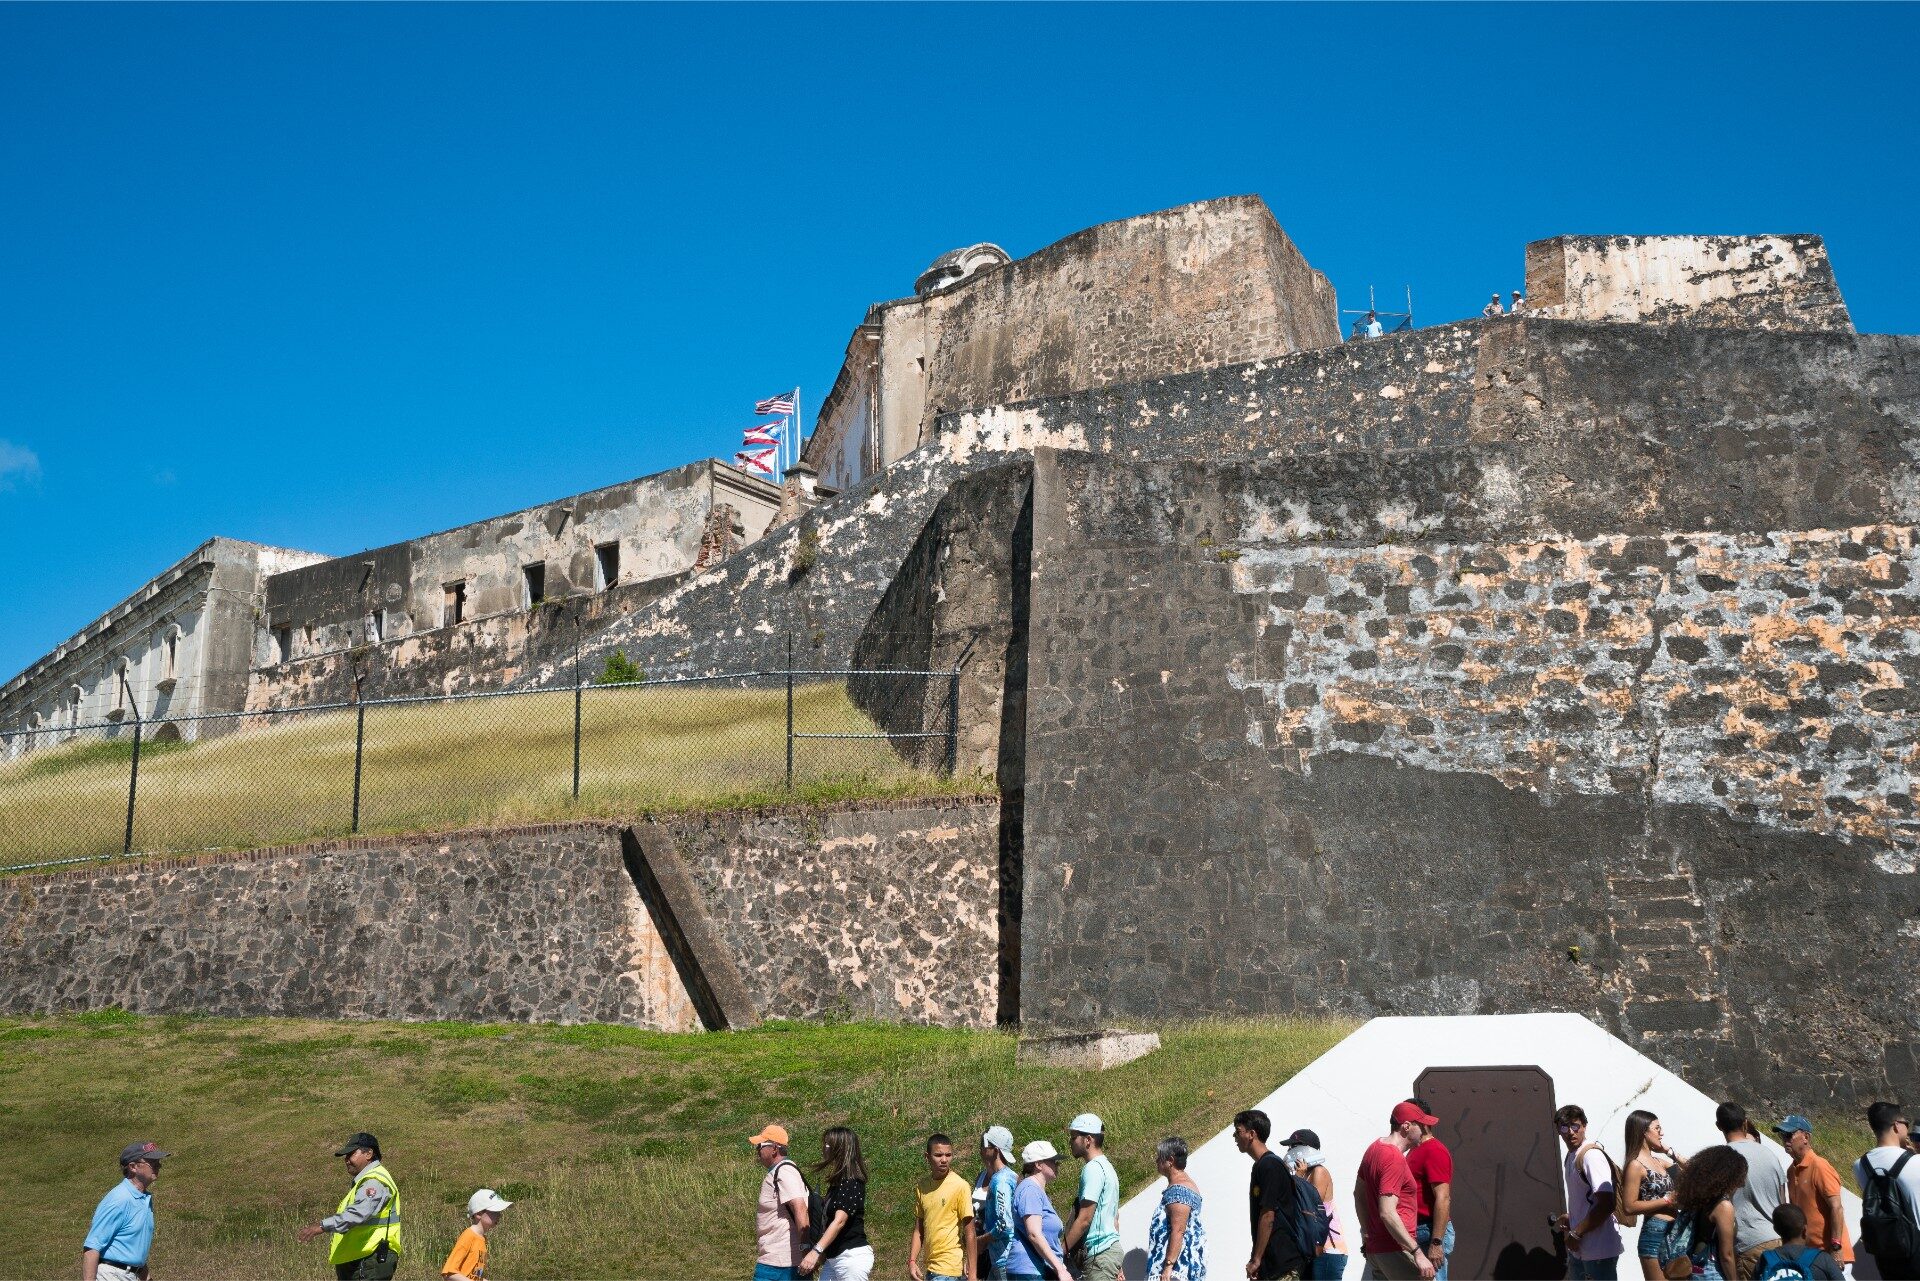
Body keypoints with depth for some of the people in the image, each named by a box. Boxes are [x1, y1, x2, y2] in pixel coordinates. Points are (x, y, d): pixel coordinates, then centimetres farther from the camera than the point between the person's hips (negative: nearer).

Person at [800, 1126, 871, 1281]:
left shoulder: (852, 1183, -15)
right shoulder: (837, 1182, 13)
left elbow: (840, 1221, -26)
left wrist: (816, 1251, -34)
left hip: (853, 1256, -9)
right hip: (833, 1258, 9)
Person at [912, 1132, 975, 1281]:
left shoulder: (959, 1186, -10)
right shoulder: (922, 1186, 7)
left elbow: (969, 1232, -10)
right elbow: (919, 1230, 12)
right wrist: (912, 1261, 1)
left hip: (948, 1266, -6)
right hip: (930, 1266, 6)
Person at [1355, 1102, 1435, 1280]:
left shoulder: (1374, 1148, 12)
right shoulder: (1395, 1159, -18)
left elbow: (1358, 1193, 23)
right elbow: (1387, 1213, -25)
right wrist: (1417, 1253, -25)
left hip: (1374, 1249, 10)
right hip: (1397, 1250, -10)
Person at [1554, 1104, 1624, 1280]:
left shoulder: (1591, 1155, -17)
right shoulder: (1572, 1156, 12)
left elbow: (1606, 1204, -22)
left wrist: (1577, 1233, -16)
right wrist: (1571, 1219, 10)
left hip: (1598, 1250, -9)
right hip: (1578, 1248, 9)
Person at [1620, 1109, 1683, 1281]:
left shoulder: (1658, 1161, 13)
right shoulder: (1636, 1165, -10)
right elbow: (1629, 1206, -16)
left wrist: (1671, 1152, 10)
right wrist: (1666, 1200, -14)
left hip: (1674, 1232, 8)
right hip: (1654, 1234, -8)